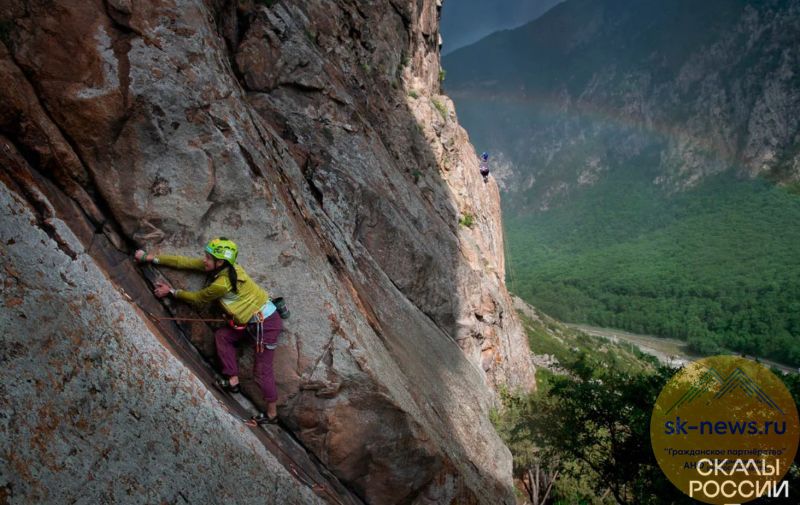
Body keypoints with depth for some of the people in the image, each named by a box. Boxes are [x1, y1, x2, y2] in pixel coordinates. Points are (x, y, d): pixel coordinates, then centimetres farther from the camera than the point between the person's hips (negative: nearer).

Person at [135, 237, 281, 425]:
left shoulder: (221, 284, -25)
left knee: (262, 370, -1)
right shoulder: (222, 265, -1)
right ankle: (233, 380, 18)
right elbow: (185, 262, 3)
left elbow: (198, 298, -5)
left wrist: (171, 291, 5)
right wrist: (150, 257, 5)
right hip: (253, 319, 9)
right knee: (222, 335, 12)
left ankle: (272, 414, 13)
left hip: (265, 323, -9)